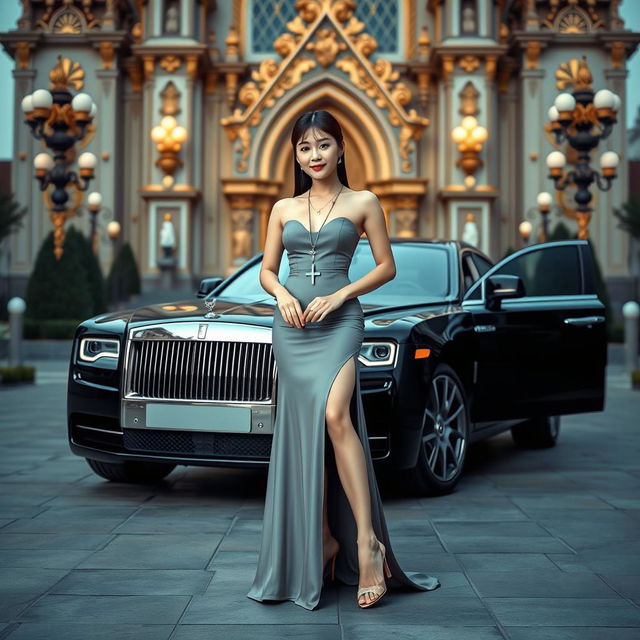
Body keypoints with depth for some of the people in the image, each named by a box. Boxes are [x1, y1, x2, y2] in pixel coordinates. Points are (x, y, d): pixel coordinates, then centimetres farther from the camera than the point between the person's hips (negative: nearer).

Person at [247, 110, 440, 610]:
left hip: (339, 322, -4)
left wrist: (340, 295, -8)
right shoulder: (283, 209, 14)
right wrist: (282, 294, -5)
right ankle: (323, 538, 9)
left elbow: (387, 267, 5)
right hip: (291, 325, 4)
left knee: (334, 417, -24)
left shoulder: (363, 203, 6)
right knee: (303, 429, 1)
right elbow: (267, 271, 17)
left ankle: (366, 538, -21)